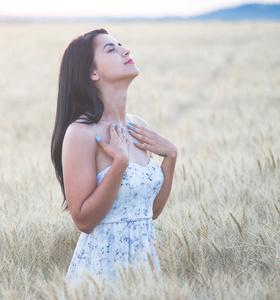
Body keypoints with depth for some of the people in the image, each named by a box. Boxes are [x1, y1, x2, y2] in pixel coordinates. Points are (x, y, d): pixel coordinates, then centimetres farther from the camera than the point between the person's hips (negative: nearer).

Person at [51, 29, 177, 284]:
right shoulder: (82, 133, -16)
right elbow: (84, 220, -18)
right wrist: (120, 162, -23)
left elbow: (154, 210, 9)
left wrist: (170, 155, -1)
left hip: (145, 260, 7)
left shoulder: (139, 127, 5)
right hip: (103, 262, -6)